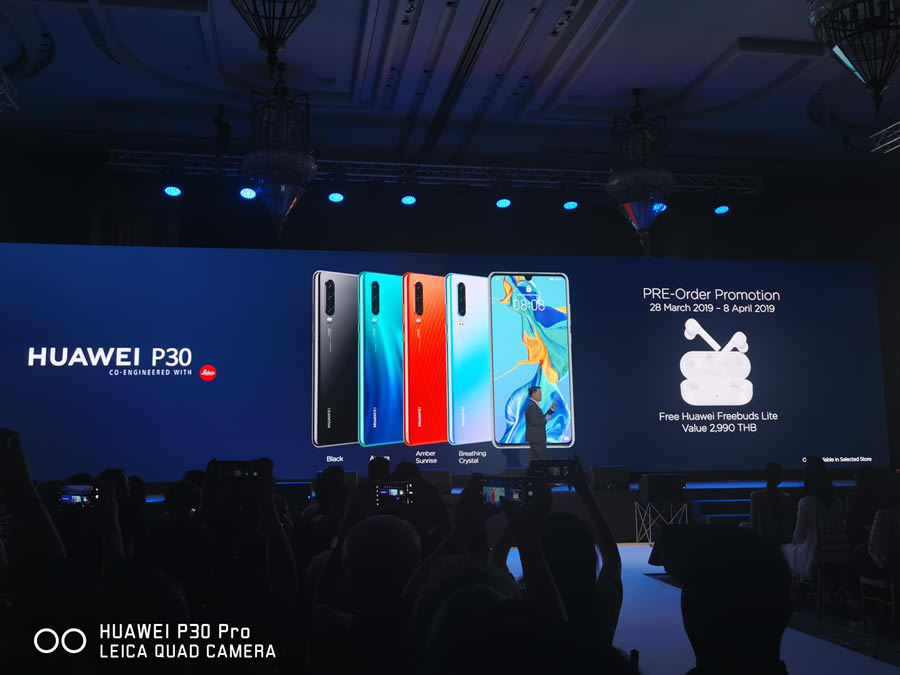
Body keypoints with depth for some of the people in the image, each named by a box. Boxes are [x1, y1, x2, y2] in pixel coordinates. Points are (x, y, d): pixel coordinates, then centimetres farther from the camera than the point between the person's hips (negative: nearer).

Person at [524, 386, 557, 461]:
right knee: (543, 458, -4)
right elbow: (535, 422, -25)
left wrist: (552, 409, 14)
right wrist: (546, 420, -13)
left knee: (533, 457, 11)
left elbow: (541, 418, 20)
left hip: (536, 437, 10)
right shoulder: (531, 406, -18)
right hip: (536, 438, -10)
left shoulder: (534, 405, 16)